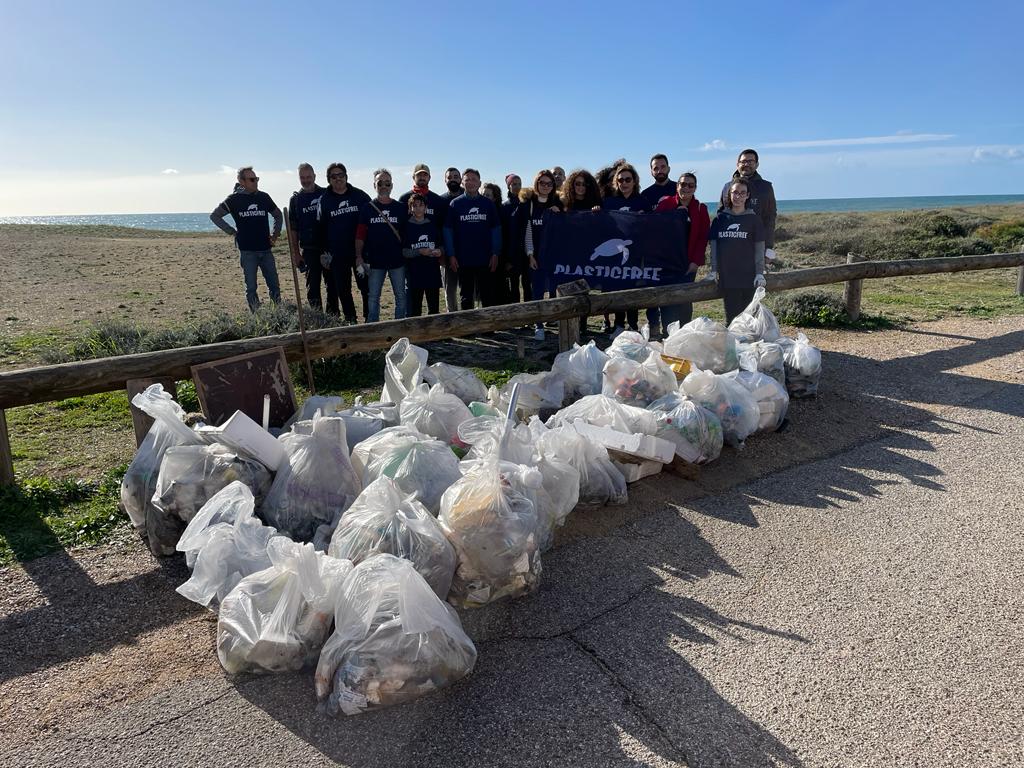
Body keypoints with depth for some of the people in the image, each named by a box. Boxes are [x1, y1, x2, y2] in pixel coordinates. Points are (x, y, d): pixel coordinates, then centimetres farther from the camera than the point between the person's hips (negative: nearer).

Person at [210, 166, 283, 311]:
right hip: (247, 250, -3)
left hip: (266, 249, 3)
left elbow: (278, 215, 22)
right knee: (251, 288, 2)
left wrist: (276, 234, 10)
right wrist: (232, 231, -1)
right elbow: (214, 216, 5)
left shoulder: (264, 197, 7)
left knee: (274, 286, 3)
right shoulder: (235, 199, -1)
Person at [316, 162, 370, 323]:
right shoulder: (324, 200, 5)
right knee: (343, 290, 7)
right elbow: (321, 228, 10)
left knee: (366, 287, 1)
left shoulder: (360, 196, 2)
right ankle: (350, 320, 19)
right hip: (337, 254, 1)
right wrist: (324, 251, 5)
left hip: (361, 250, -1)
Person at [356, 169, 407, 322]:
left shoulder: (400, 208, 6)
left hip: (397, 259, 1)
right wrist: (359, 256, -9)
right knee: (373, 298, 4)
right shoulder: (367, 208, 4)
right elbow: (360, 235, 1)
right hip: (374, 261, -1)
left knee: (401, 297, 6)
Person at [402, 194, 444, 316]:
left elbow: (441, 246, 15)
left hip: (433, 273, 3)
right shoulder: (407, 227, 2)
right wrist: (419, 252, -17)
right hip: (414, 275, -2)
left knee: (434, 308, 6)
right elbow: (403, 251, -3)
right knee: (414, 310, -1)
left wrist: (440, 252, -7)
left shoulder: (433, 225, 9)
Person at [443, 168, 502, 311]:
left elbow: (496, 229, 5)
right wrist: (451, 256, -6)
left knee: (488, 296, 5)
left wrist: (495, 254, -3)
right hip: (463, 260, 0)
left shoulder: (488, 204, 4)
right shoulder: (455, 204, 2)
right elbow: (448, 231, 1)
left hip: (486, 260, 0)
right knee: (466, 296, 9)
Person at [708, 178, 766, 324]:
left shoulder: (753, 218, 3)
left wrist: (760, 273, -4)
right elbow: (714, 244, 9)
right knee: (731, 316, 1)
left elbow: (759, 247, 2)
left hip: (749, 276, -1)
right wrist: (714, 270, 3)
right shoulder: (720, 218, 8)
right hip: (727, 276, 1)